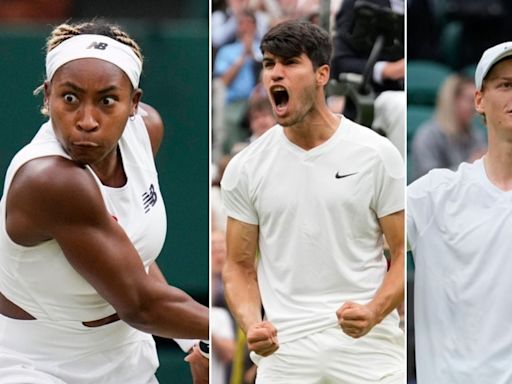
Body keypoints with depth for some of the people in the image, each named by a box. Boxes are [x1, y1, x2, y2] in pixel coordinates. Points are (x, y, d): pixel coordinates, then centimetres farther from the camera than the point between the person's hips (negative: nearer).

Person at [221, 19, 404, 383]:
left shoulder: (376, 154, 0)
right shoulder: (246, 168, 6)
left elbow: (405, 253, 1)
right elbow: (240, 265, 11)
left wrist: (373, 312, -17)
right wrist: (251, 324, -9)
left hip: (367, 349, -2)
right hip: (283, 354, 2)